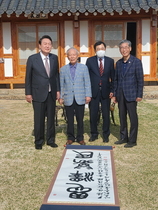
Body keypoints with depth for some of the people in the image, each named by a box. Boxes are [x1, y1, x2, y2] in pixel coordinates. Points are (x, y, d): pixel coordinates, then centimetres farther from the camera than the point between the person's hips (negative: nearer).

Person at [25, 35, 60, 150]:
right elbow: (28, 77, -2)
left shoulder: (54, 58, 5)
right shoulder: (32, 58, -5)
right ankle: (39, 141, 21)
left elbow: (57, 75, 9)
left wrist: (58, 90, 4)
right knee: (39, 119, 5)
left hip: (51, 93, 3)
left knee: (51, 118, 10)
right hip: (38, 94, -3)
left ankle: (51, 140, 25)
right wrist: (28, 93, -4)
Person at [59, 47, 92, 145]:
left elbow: (87, 83, 3)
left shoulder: (84, 67, 6)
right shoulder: (63, 69, 9)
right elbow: (61, 85, 8)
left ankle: (80, 138, 18)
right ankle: (70, 137, 19)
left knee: (80, 119, 5)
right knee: (70, 120, 6)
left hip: (80, 98, 0)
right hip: (68, 99, 1)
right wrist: (61, 97, 3)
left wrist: (88, 95, -5)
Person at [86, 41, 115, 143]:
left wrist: (112, 90, -2)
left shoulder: (110, 61, 5)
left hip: (105, 91, 1)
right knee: (93, 114, 6)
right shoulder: (90, 61, 2)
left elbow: (113, 77, 6)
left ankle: (106, 135, 21)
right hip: (93, 91, 0)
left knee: (106, 114, 6)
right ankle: (94, 134, 22)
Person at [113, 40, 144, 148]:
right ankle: (124, 137, 23)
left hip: (131, 94, -5)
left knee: (133, 117, 0)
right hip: (121, 95, 5)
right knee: (122, 117, 11)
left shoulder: (136, 62, -5)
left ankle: (132, 140, 9)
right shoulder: (119, 63, 11)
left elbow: (140, 79, -7)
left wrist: (139, 95, -11)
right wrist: (115, 94, 10)